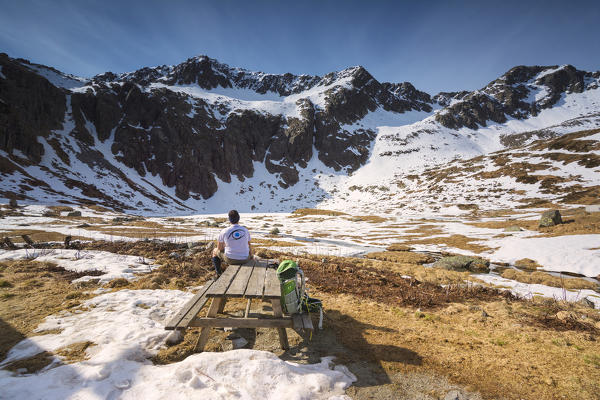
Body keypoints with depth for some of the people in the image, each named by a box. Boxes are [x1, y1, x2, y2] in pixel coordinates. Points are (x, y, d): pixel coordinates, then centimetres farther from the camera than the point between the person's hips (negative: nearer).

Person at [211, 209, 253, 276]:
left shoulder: (224, 231, -14)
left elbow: (219, 248, -2)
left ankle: (218, 273, 36)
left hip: (230, 259, -2)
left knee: (215, 251, 28)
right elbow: (249, 246, 8)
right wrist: (251, 256, 26)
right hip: (244, 259, 2)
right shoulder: (245, 230, -4)